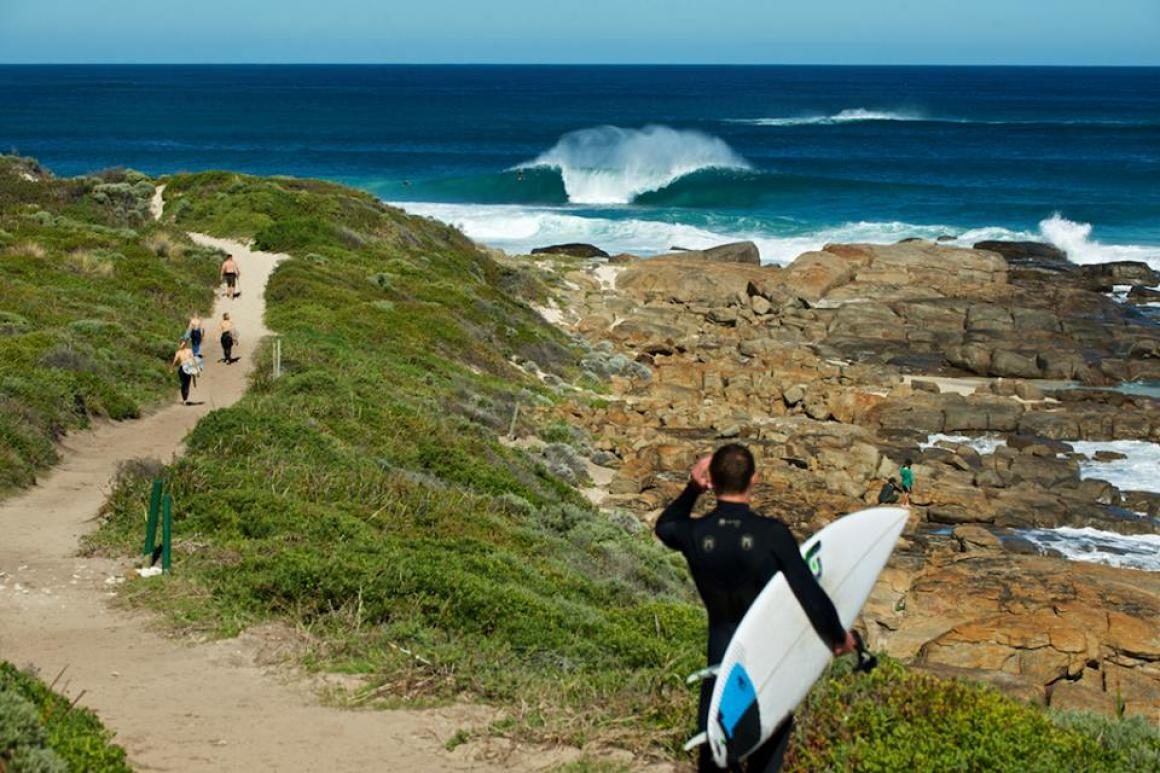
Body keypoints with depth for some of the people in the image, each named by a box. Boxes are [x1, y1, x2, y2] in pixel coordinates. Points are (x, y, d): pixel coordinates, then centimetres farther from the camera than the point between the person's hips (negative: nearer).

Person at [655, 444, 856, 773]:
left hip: (722, 650, 2)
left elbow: (665, 526, 13)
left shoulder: (695, 534, -13)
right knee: (772, 731, 19)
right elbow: (809, 593, -17)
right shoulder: (772, 534, -22)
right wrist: (838, 635, -1)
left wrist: (692, 490, 0)